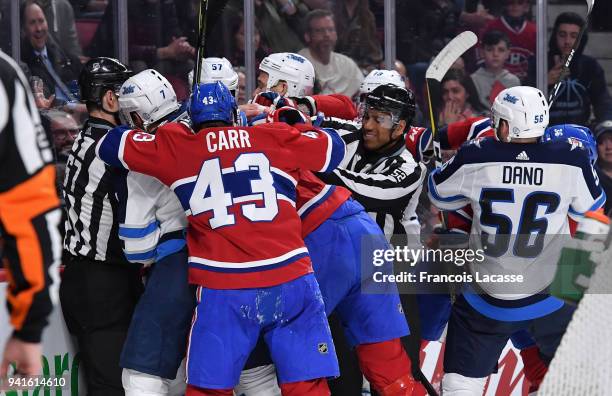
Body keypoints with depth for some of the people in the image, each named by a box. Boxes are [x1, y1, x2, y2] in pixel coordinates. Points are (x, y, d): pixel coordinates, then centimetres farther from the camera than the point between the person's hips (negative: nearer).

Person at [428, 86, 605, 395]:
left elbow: (439, 193, 6)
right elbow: (590, 205, 6)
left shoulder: (475, 159, -14)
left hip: (487, 301, -1)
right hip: (551, 299, 1)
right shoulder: (570, 161, -14)